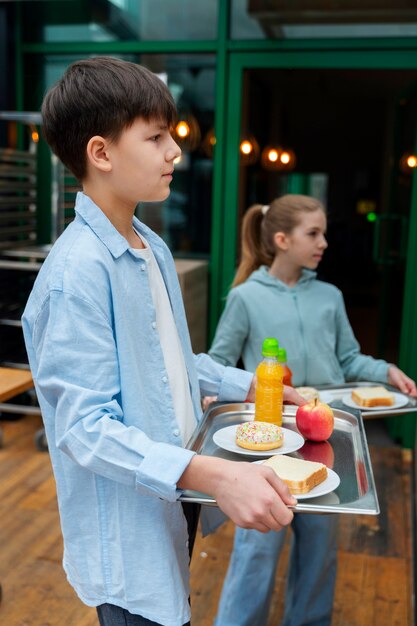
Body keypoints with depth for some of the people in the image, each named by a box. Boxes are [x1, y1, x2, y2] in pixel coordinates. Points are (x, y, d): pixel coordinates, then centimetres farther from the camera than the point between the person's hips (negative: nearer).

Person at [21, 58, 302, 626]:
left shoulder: (154, 249, 5)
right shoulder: (79, 270, -25)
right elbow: (86, 428, -27)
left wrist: (255, 386, 11)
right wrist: (213, 475, -36)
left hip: (175, 499, 9)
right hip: (127, 532, -8)